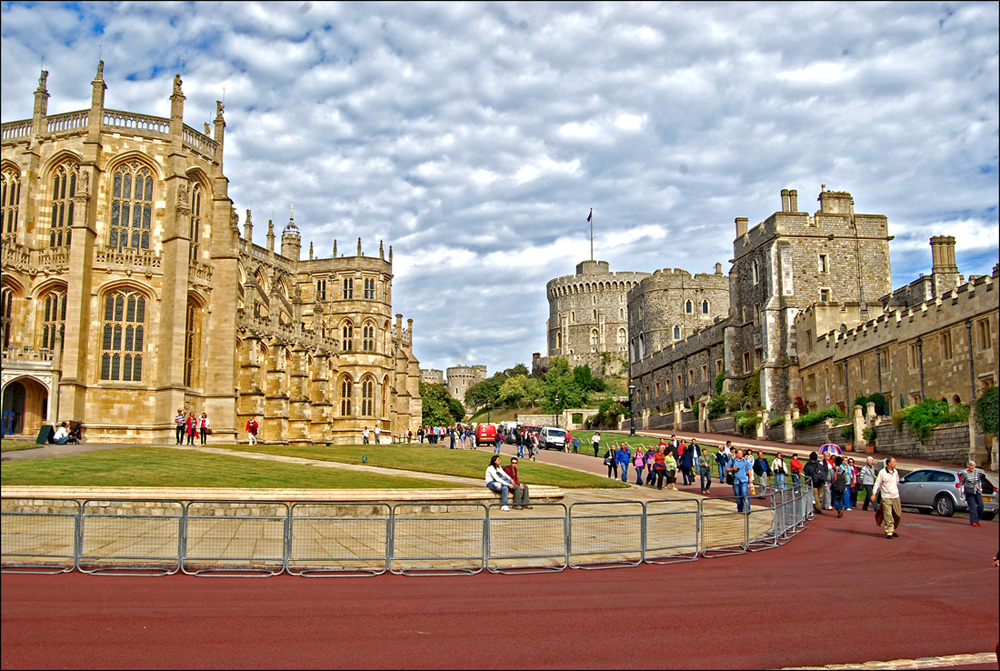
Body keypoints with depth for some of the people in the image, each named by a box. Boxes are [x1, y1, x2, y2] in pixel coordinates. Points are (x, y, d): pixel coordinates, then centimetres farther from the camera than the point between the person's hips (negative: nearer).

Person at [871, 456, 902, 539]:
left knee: (898, 515, 6)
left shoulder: (895, 472, 7)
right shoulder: (882, 472, -8)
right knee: (888, 515, -9)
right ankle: (889, 532, -5)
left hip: (895, 496, 5)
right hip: (886, 497, -5)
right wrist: (874, 494, -8)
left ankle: (893, 530, 24)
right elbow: (877, 483, -4)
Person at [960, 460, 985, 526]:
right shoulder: (965, 473, -5)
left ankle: (977, 519, 15)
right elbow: (961, 482, 2)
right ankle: (974, 521, -9)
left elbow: (979, 481, 20)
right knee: (972, 506, -10)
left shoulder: (977, 472, 6)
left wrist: (980, 489, 16)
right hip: (969, 492, -4)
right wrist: (962, 491, -4)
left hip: (977, 491, 4)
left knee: (980, 505, -4)